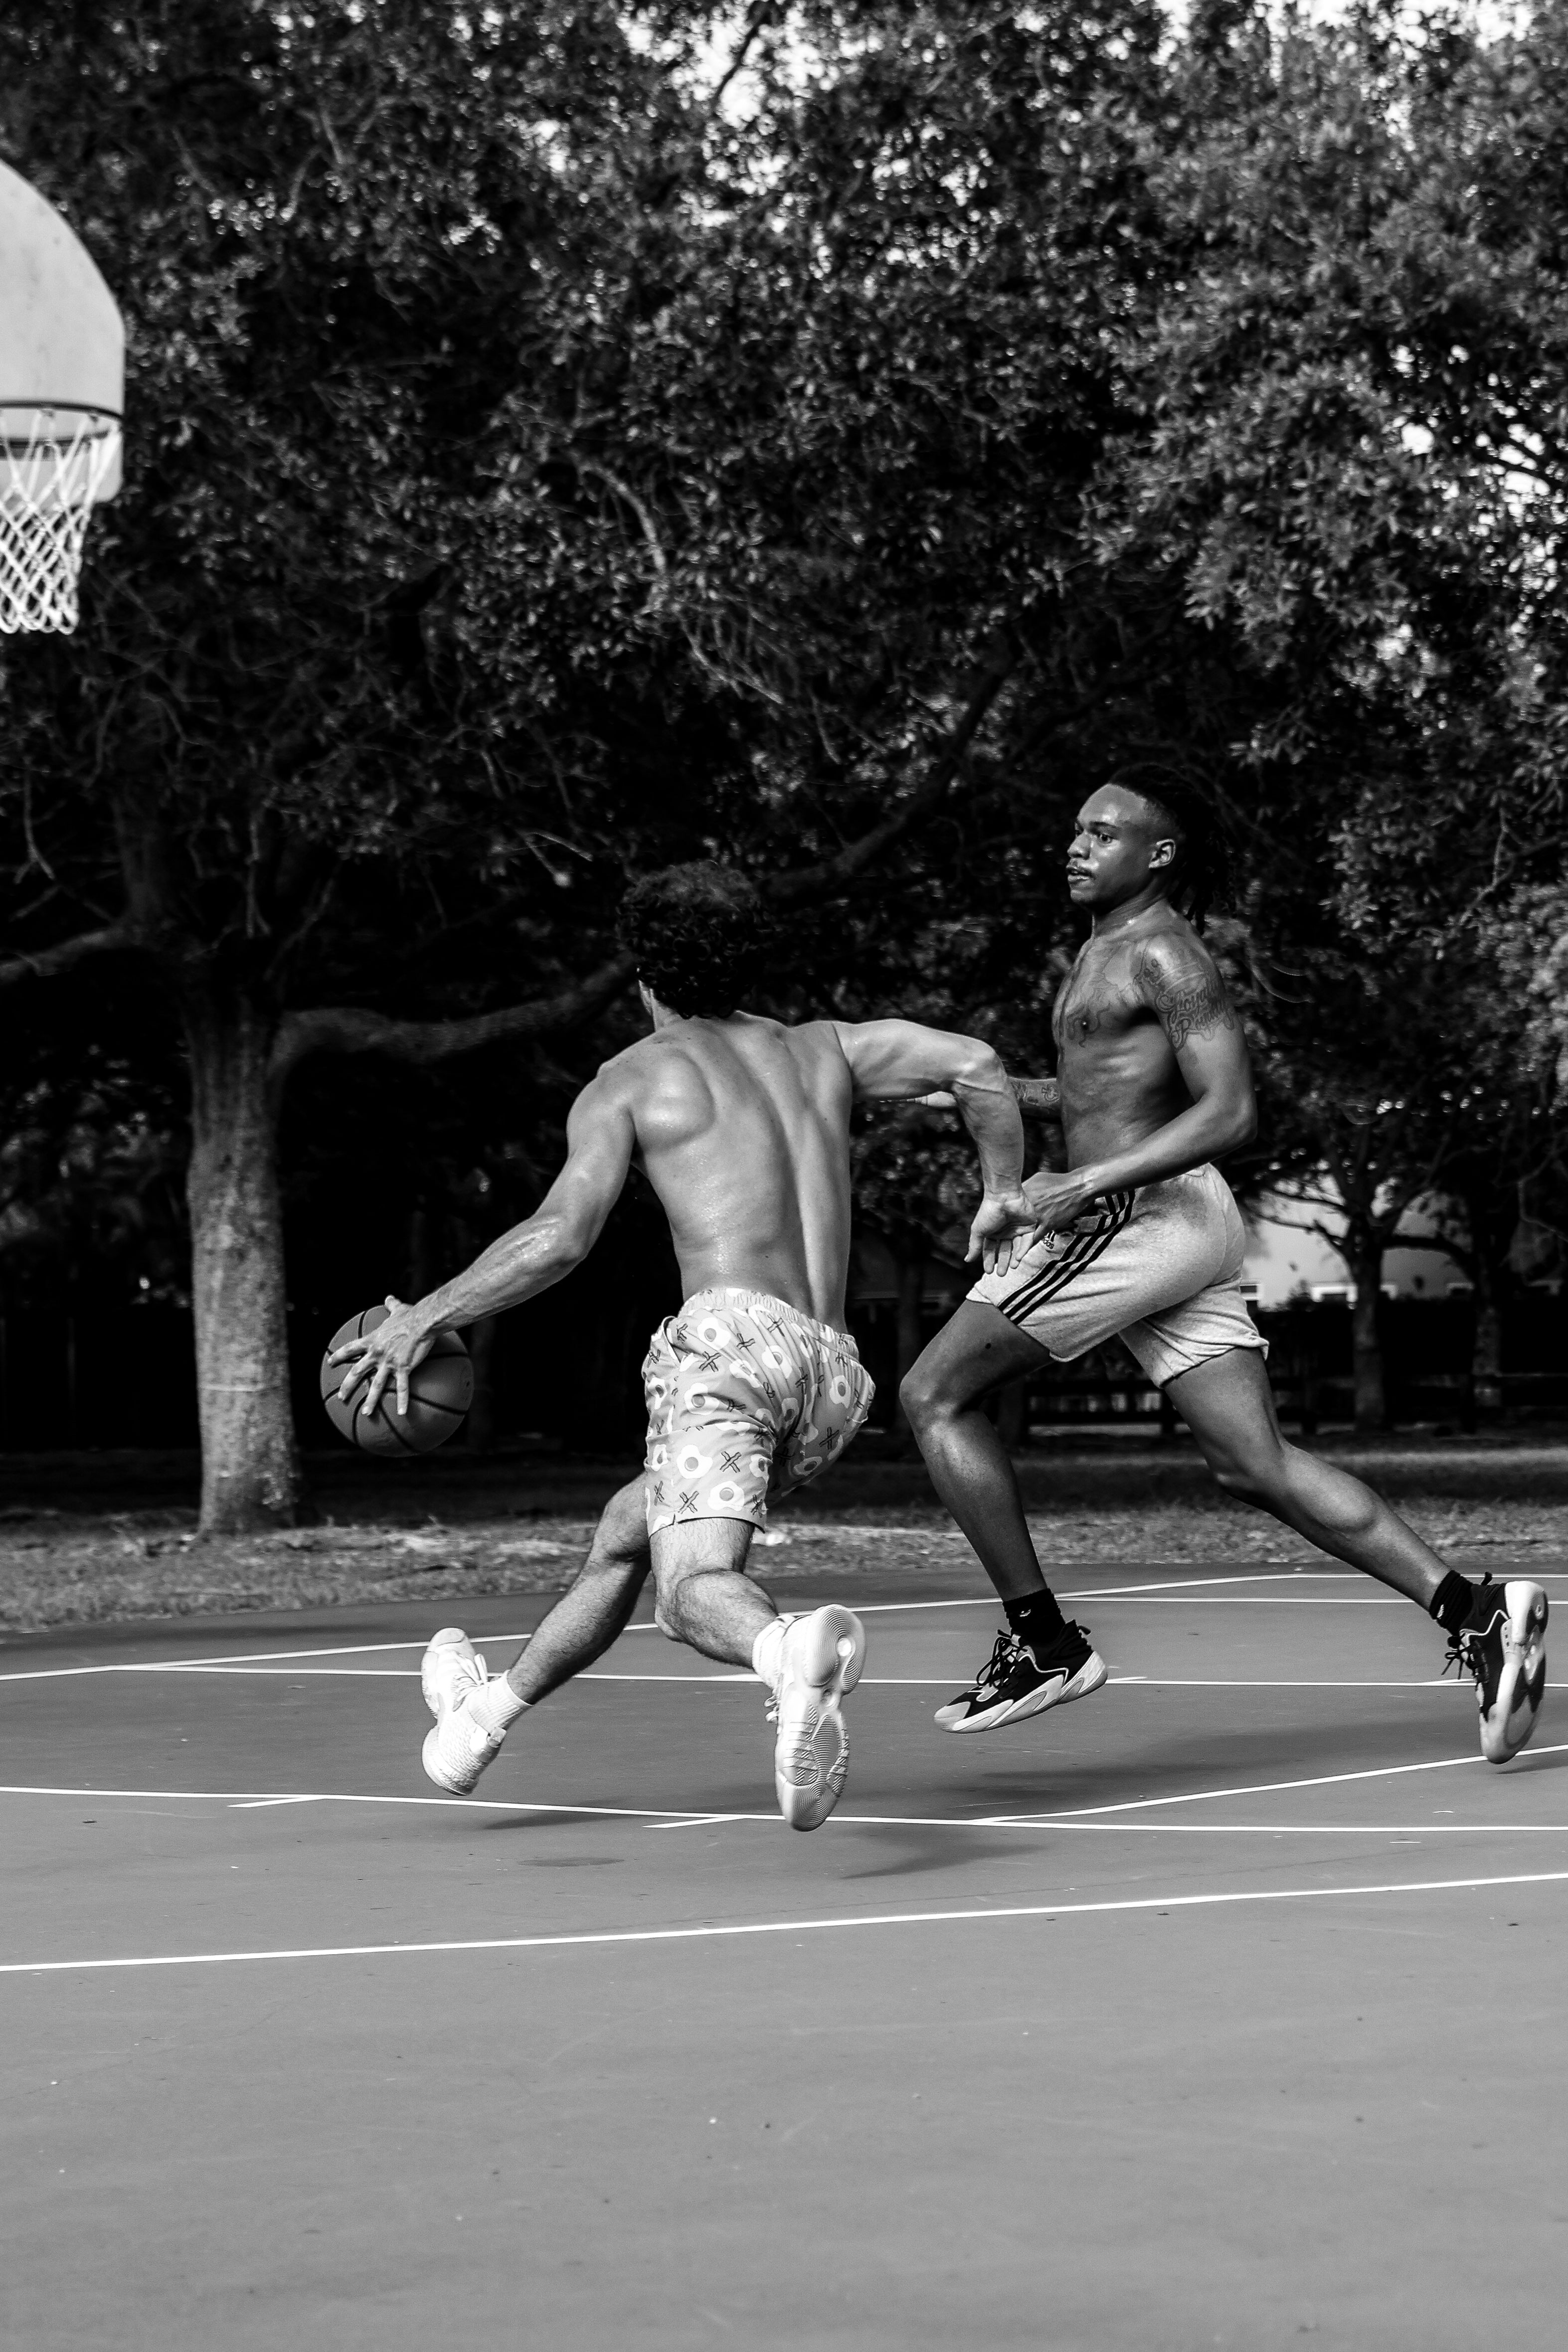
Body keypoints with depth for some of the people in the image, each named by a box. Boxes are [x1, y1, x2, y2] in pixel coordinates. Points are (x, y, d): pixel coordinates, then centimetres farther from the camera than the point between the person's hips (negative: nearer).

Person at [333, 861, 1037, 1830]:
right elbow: (977, 1065, 12)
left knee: (695, 1583, -23)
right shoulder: (823, 1049, 23)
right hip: (835, 1377, 7)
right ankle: (492, 1709, 43)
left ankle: (794, 1650, -58)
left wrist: (422, 1320, 4)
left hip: (731, 1336, -7)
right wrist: (1005, 1192, 26)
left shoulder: (632, 1078, 9)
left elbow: (560, 1237, -3)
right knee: (626, 1529, 27)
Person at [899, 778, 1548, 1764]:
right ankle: (1473, 1610, -6)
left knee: (936, 1396, -2)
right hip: (1180, 1228, 10)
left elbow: (1229, 1111, -18)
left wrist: (1091, 1183, -22)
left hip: (1142, 1218, -10)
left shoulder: (1160, 952, -9)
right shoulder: (1111, 947, 21)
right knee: (1259, 1464, 2)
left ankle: (1043, 1643, -2)